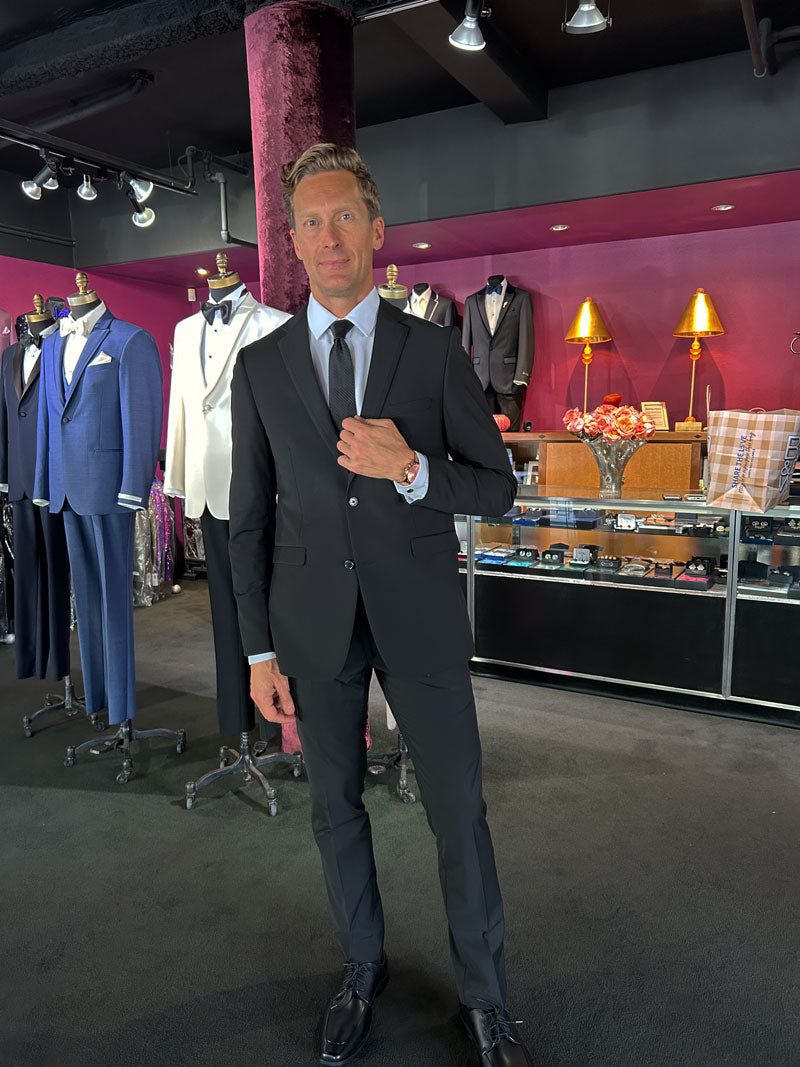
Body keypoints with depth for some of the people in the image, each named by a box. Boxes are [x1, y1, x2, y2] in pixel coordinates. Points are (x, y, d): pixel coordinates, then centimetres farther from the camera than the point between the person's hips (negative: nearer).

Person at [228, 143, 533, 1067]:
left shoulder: (435, 351, -1)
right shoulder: (259, 365, 3)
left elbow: (498, 488, 0)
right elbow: (249, 516, 4)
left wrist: (411, 469, -20)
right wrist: (260, 651, 1)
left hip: (420, 616, -1)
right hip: (313, 621, 2)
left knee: (459, 809, 7)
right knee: (335, 805, 16)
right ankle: (363, 968, 41)